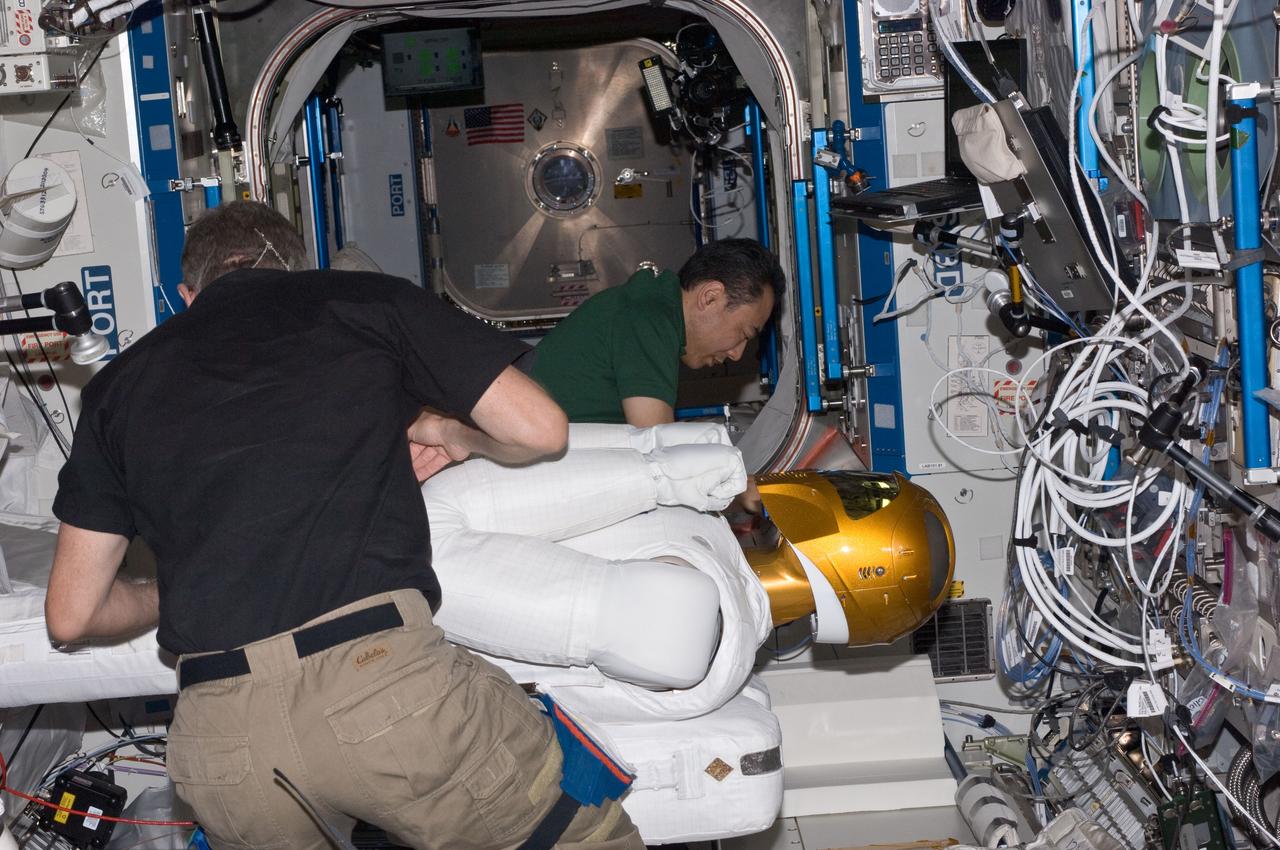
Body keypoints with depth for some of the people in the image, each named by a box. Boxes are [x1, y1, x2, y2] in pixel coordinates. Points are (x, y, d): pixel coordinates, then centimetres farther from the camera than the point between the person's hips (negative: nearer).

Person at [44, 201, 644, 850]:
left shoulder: (121, 382, 21)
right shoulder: (364, 300, 14)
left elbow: (72, 613, 20)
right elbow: (539, 429, 10)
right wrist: (449, 433, 30)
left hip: (215, 740, 4)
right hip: (382, 674, -3)